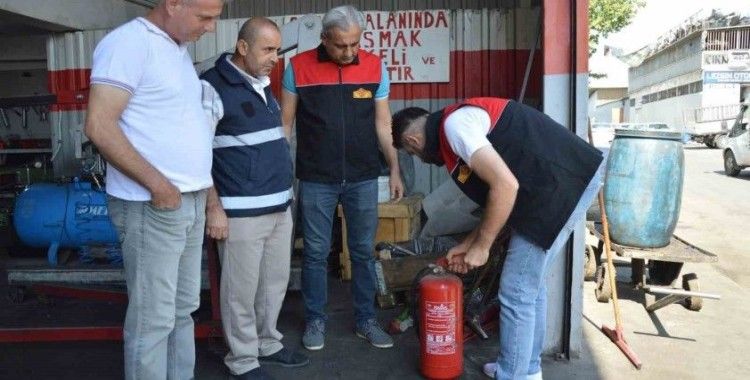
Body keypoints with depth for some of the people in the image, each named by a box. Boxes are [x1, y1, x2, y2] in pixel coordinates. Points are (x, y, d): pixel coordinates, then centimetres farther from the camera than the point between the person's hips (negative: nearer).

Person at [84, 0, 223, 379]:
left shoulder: (178, 49, 14)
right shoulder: (129, 42, -13)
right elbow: (99, 126, -19)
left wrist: (201, 183, 14)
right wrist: (157, 184, -18)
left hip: (190, 201, 9)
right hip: (151, 207, -9)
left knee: (182, 309, 17)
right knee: (153, 319, 1)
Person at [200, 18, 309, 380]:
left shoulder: (263, 85, 13)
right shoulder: (213, 86, -11)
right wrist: (213, 207, -16)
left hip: (279, 206, 8)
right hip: (241, 211, -8)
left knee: (276, 281, 17)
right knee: (242, 288, 4)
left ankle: (268, 344, 34)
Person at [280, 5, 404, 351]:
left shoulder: (375, 67, -1)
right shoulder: (299, 67, -5)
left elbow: (383, 123, 6)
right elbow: (285, 122, 1)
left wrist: (394, 169, 3)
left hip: (363, 178, 2)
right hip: (316, 180, -1)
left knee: (364, 251, 10)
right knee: (315, 253, 7)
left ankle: (366, 320, 24)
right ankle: (315, 320, 24)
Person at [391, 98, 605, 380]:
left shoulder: (453, 124, -11)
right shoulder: (463, 122, 20)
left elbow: (505, 185, -21)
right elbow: (496, 197, 22)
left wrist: (481, 246, -9)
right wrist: (467, 245, 26)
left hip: (560, 187, -11)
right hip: (573, 178, 11)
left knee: (516, 293, -1)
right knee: (530, 285, 20)